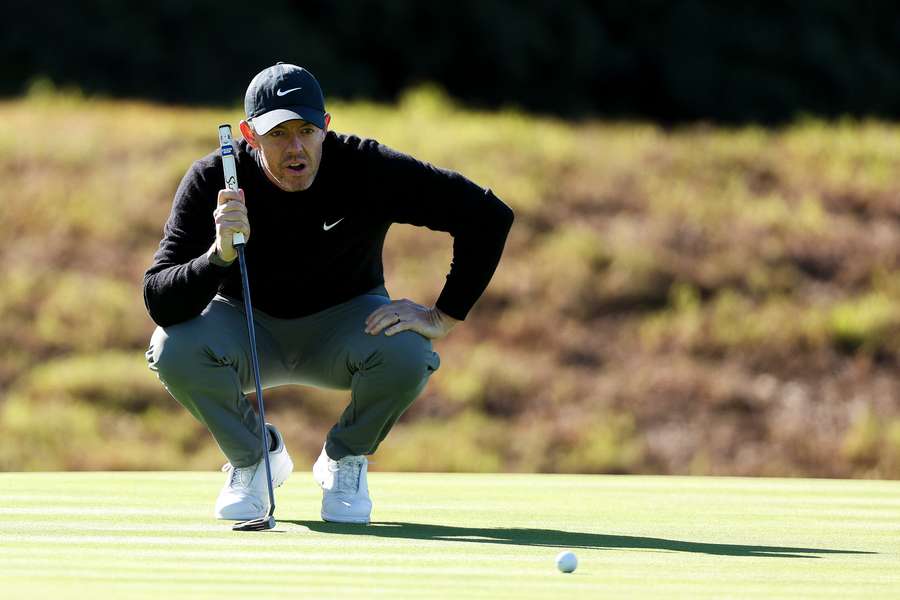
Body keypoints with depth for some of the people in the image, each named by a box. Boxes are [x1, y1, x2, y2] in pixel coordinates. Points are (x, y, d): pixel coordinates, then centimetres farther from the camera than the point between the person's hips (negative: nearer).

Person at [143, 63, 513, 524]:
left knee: (406, 352, -33)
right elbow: (159, 302, -30)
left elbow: (489, 216, -21)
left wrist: (443, 317, -24)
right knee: (175, 349, -32)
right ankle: (252, 458, 0)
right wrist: (219, 255, -48)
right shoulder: (212, 181, -23)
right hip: (247, 327, 0)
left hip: (343, 322, 0)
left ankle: (345, 460, 1)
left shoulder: (366, 169, -25)